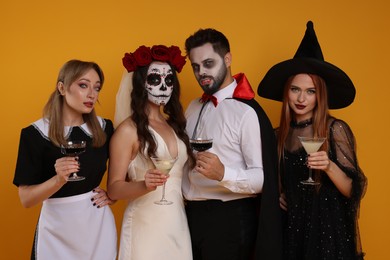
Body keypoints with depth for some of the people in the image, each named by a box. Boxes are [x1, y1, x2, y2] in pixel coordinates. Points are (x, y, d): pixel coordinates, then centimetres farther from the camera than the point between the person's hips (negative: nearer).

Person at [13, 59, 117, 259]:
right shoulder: (35, 134, -11)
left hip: (99, 223, 3)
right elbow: (26, 199, -13)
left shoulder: (104, 128, -1)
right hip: (58, 228, -3)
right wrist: (59, 179, -28)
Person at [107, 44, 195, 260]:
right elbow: (114, 189, -11)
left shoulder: (175, 125, 9)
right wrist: (144, 186, -27)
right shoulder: (128, 129, -9)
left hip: (178, 224, 6)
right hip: (146, 225, -5)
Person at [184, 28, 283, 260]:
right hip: (192, 215, 7)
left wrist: (223, 174, -32)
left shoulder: (247, 111, -14)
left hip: (230, 220, -7)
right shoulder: (194, 108, 10)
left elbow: (263, 178, -18)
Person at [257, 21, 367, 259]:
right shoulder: (280, 134, 3)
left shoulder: (336, 129, -9)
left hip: (328, 230, -4)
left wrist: (329, 166, -26)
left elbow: (352, 190, -11)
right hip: (291, 229, 4)